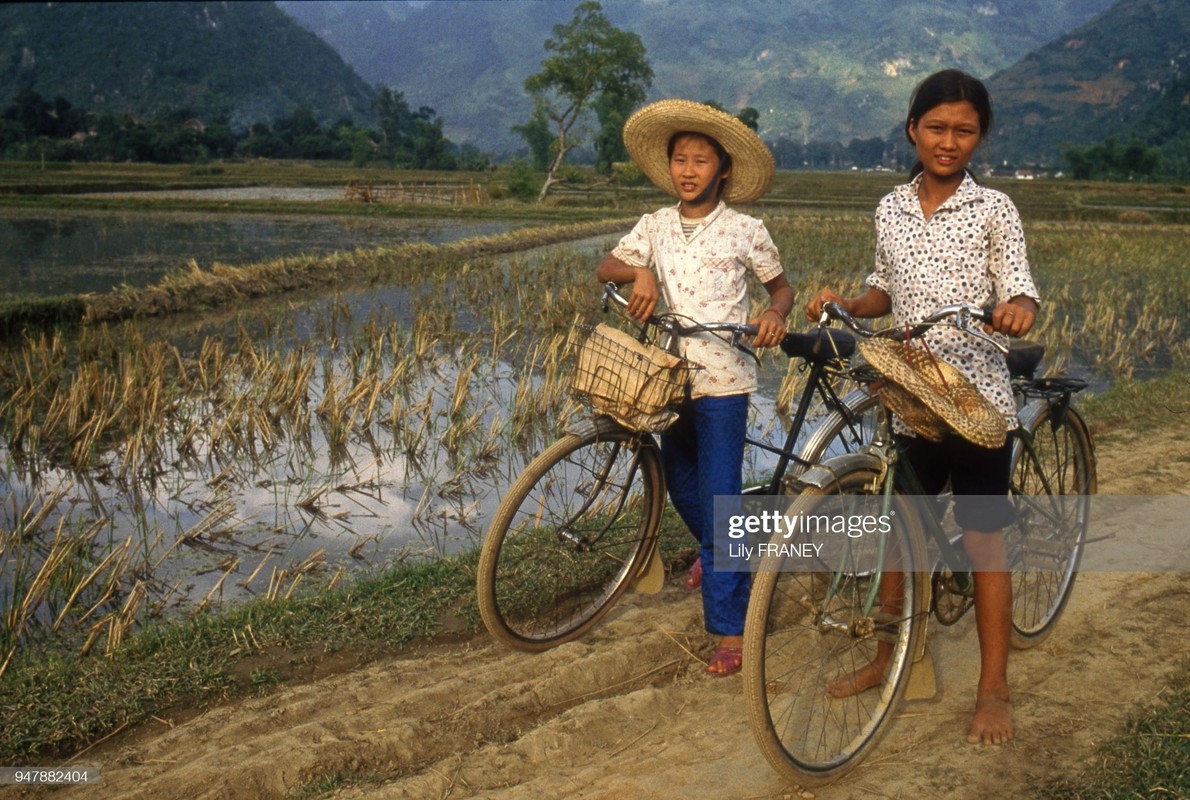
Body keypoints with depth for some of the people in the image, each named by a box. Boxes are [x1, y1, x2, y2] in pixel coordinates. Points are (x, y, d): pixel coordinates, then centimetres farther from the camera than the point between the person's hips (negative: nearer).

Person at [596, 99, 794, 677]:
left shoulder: (745, 230, -4)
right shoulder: (656, 225, 5)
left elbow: (782, 287, 6)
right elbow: (605, 268, 3)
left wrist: (774, 314, -16)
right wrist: (637, 272, -18)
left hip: (723, 381, -5)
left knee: (719, 500, -8)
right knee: (680, 484, 21)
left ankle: (730, 628, -1)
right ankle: (714, 552, 52)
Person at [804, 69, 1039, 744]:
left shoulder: (994, 208, -4)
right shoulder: (891, 209, 7)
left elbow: (1019, 292, -9)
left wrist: (1018, 309, -32)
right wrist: (844, 304, -2)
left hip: (976, 397, -4)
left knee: (983, 537, 3)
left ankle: (994, 689, 15)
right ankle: (887, 657, 32)